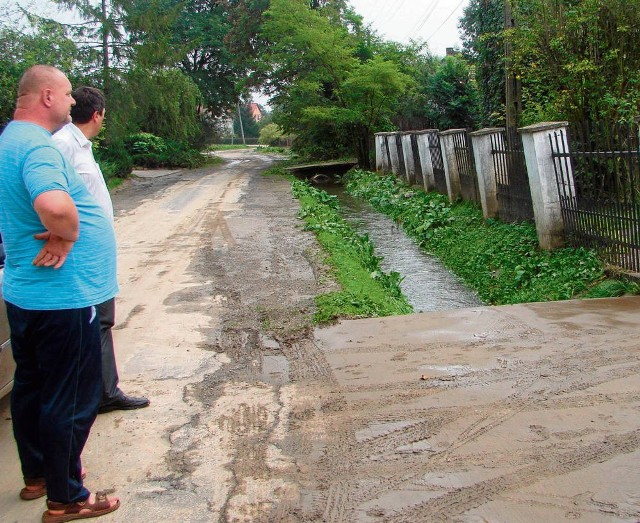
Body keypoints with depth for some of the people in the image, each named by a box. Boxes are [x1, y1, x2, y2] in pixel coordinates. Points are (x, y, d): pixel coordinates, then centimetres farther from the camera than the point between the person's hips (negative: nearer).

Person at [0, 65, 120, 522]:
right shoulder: (38, 146, -22)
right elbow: (56, 206, -42)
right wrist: (67, 237, -21)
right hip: (61, 297, -10)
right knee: (71, 399, 3)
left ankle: (38, 474, 38)